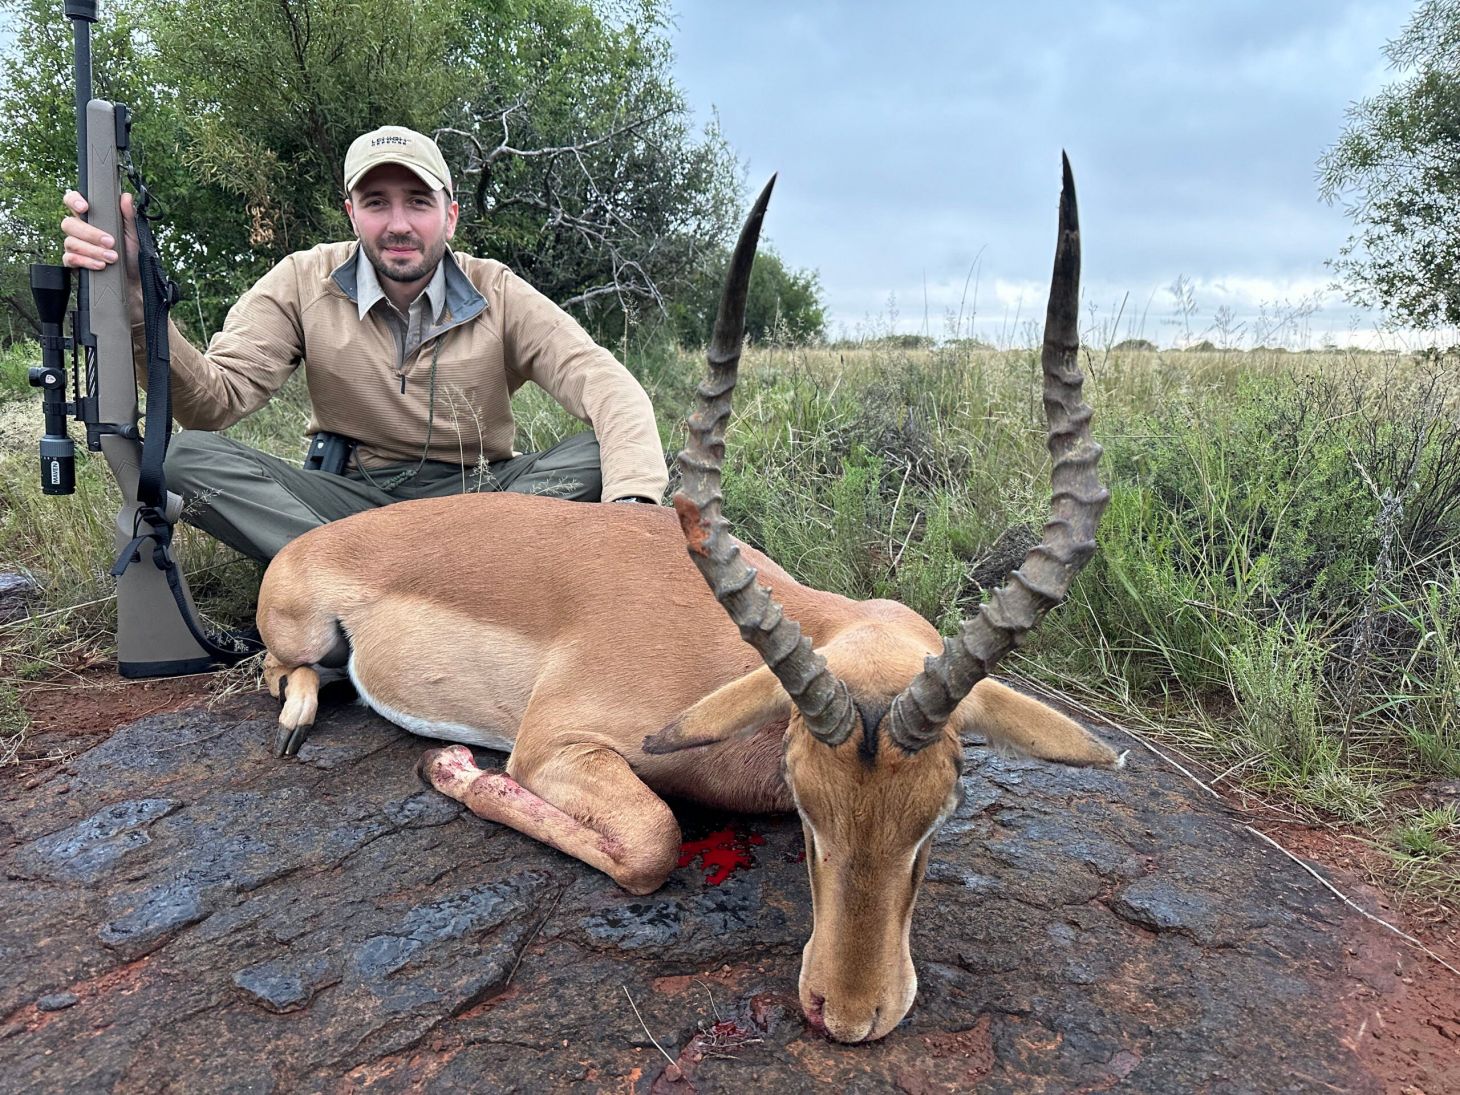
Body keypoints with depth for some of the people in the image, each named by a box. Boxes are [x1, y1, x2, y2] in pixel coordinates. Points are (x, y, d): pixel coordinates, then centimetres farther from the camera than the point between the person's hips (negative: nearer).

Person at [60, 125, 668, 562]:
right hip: (350, 495, 1)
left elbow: (609, 386, -17)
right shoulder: (304, 283, -2)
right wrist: (135, 296, -31)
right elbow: (215, 400, -12)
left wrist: (632, 503, -38)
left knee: (601, 454, -27)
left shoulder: (498, 294, -5)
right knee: (188, 457, -22)